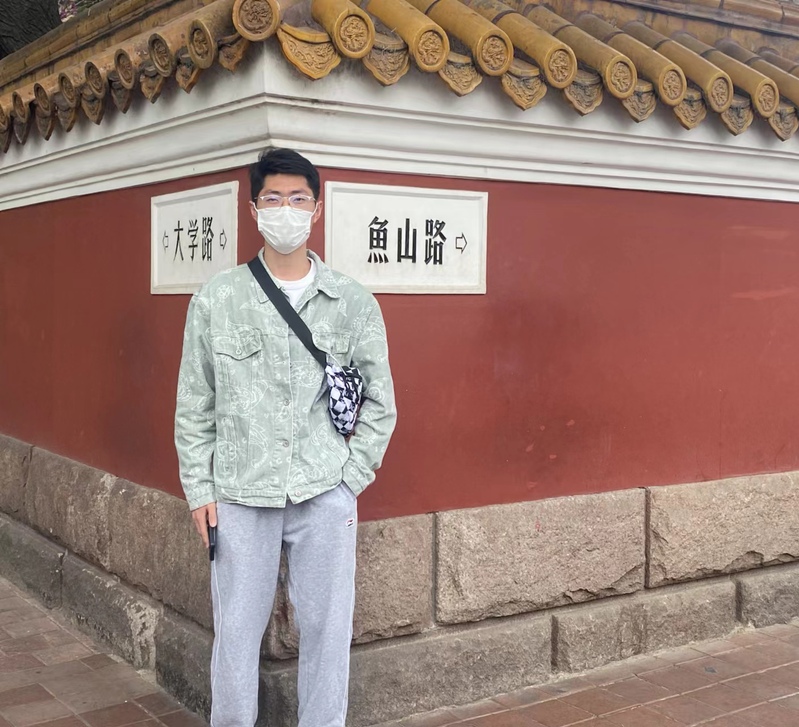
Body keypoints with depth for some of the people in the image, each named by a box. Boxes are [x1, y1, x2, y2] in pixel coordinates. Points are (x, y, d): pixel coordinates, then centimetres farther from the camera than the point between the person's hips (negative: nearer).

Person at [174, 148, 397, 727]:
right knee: (236, 633, 8)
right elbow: (194, 405, 6)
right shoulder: (216, 300, 2)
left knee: (327, 630, 8)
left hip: (326, 496, 0)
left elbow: (380, 402, 6)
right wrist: (199, 489, 2)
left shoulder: (354, 303, 1)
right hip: (240, 497, 0)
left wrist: (352, 477, -1)